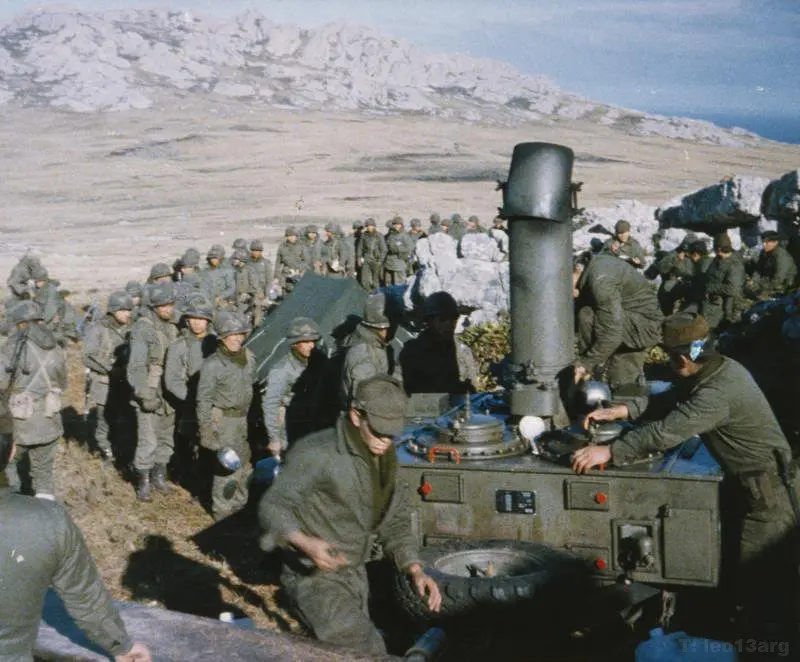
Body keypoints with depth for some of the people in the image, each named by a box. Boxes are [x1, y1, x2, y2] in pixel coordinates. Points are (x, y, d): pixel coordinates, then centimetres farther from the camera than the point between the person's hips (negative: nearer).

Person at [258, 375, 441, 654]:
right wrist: (306, 543, -37)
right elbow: (272, 506, -19)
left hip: (355, 575, 8)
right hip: (315, 577, -8)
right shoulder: (317, 453, -20)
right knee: (368, 652, -20)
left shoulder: (385, 459, 4)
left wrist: (415, 570, -3)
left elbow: (395, 521, 11)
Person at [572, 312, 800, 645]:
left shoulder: (719, 392, -30)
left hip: (767, 492, -10)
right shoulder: (718, 368, 2)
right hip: (748, 484, 10)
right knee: (748, 577, 20)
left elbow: (666, 432, -35)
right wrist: (621, 410, -4)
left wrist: (608, 452, -32)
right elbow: (668, 400, 9)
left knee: (765, 585, -3)